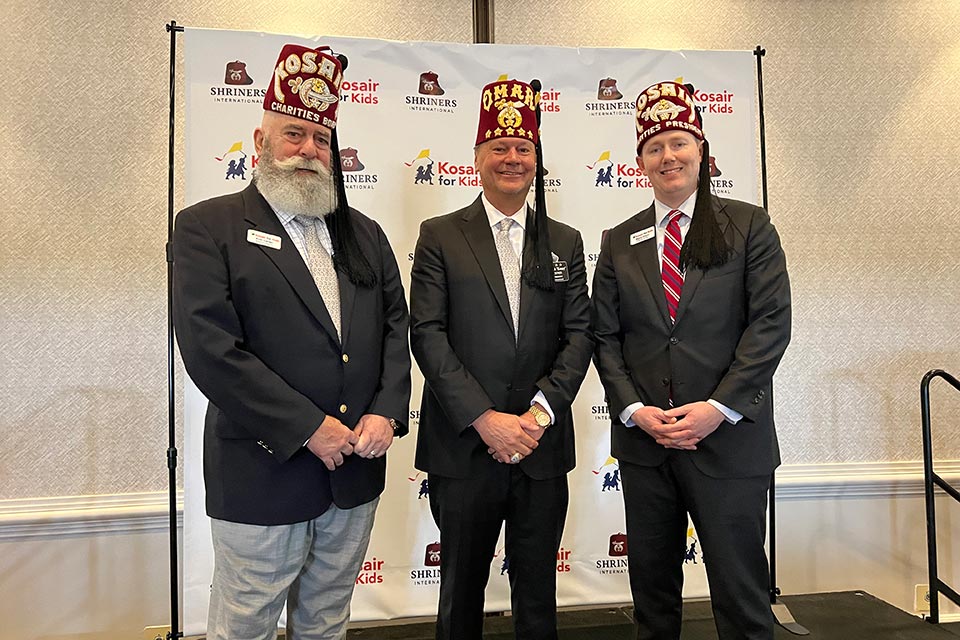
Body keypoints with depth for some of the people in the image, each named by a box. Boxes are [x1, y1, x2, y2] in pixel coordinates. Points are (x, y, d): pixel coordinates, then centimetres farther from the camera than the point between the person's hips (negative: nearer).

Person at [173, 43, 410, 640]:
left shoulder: (363, 233, 11)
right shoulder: (207, 227, -5)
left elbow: (396, 325, 8)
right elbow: (209, 347, -15)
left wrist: (386, 412, -7)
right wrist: (309, 428, -17)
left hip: (356, 472, 5)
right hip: (263, 473, -4)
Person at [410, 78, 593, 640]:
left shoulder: (566, 243, 9)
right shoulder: (440, 237, 1)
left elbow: (579, 334, 3)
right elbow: (427, 335, -7)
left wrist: (541, 411, -11)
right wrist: (484, 419, -14)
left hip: (543, 447, 2)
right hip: (463, 446, -2)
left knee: (538, 589, 17)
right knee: (462, 590, 15)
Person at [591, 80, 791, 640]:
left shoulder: (750, 227, 1)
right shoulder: (620, 243, 8)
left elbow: (771, 324, -6)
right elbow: (606, 337, 5)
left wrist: (718, 408, -14)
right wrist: (634, 410, -8)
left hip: (729, 439, -2)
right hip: (643, 440, 3)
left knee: (741, 593, 9)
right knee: (651, 587, 17)